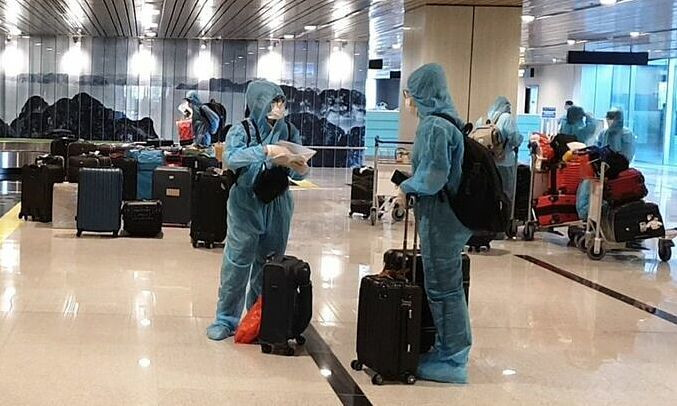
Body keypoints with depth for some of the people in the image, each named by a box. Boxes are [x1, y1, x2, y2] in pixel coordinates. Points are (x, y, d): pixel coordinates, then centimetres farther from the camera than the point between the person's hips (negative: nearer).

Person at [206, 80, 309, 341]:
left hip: (278, 206, 3)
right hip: (246, 204, -3)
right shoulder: (242, 130, -5)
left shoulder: (289, 132, 4)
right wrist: (264, 150, -33)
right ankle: (226, 319, 8)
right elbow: (230, 157, -23)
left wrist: (300, 169, -17)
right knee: (237, 262, -3)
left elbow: (298, 173, 7)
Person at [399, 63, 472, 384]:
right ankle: (450, 349, 26)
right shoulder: (437, 121, 11)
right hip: (441, 213, 10)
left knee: (442, 285, -1)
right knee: (445, 283, 16)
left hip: (439, 214, -10)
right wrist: (412, 183, 10)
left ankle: (452, 360, 9)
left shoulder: (436, 125, -18)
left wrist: (406, 188, -7)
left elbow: (434, 176, -22)